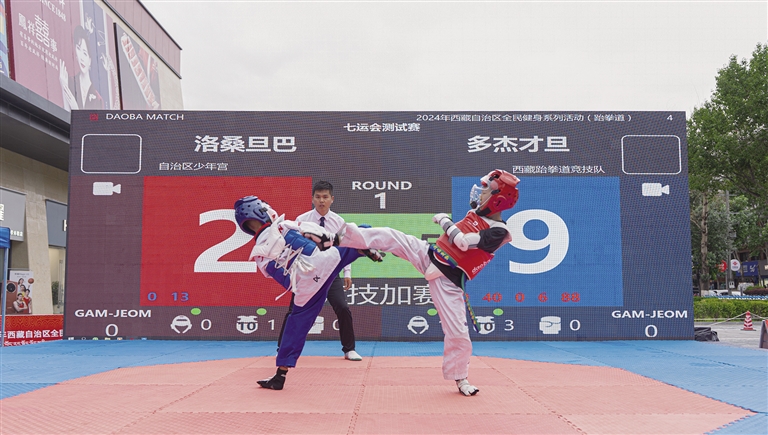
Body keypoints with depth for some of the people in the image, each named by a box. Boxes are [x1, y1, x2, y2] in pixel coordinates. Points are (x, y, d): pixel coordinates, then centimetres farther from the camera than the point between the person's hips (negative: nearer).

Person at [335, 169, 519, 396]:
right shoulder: (476, 213, 7)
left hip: (447, 280, -7)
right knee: (392, 237, -9)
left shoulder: (498, 231, -18)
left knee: (457, 331, -6)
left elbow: (463, 242, -27)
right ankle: (340, 237, -3)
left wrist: (444, 220, -14)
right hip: (428, 254, 7)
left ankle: (460, 379, 17)